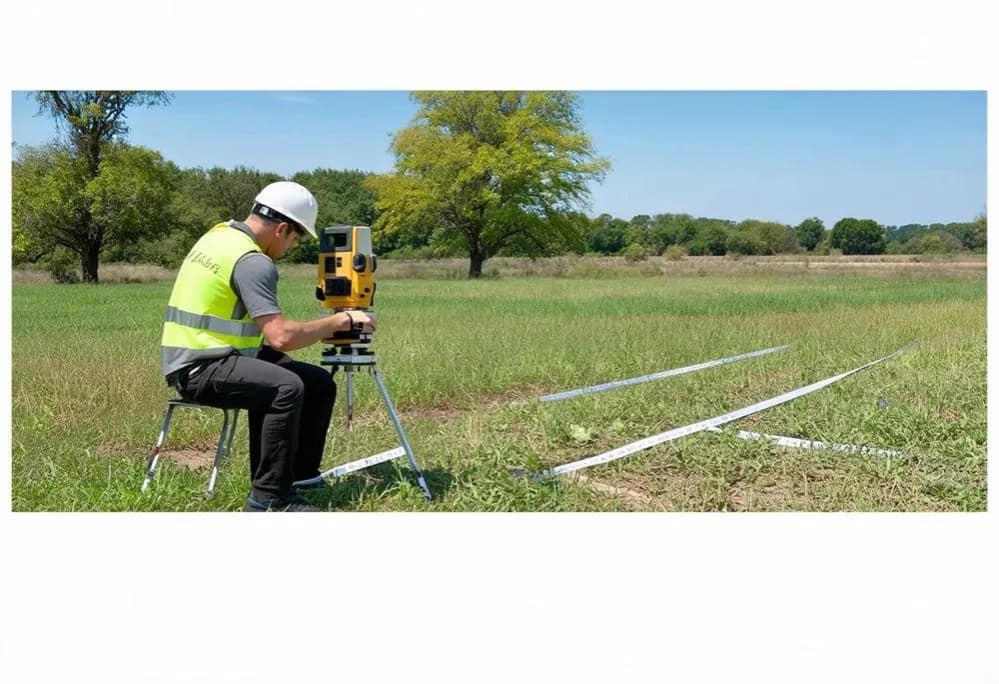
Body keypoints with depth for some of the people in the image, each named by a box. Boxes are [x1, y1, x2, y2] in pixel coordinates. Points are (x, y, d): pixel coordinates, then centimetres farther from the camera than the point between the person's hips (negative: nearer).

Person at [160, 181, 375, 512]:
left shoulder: (221, 233, 11)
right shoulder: (251, 261, -20)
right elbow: (281, 336, -28)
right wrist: (341, 320, -16)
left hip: (212, 354, 11)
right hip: (200, 366, -11)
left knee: (319, 383, 6)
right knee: (286, 388, -34)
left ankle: (300, 474, 16)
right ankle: (268, 497, -25)